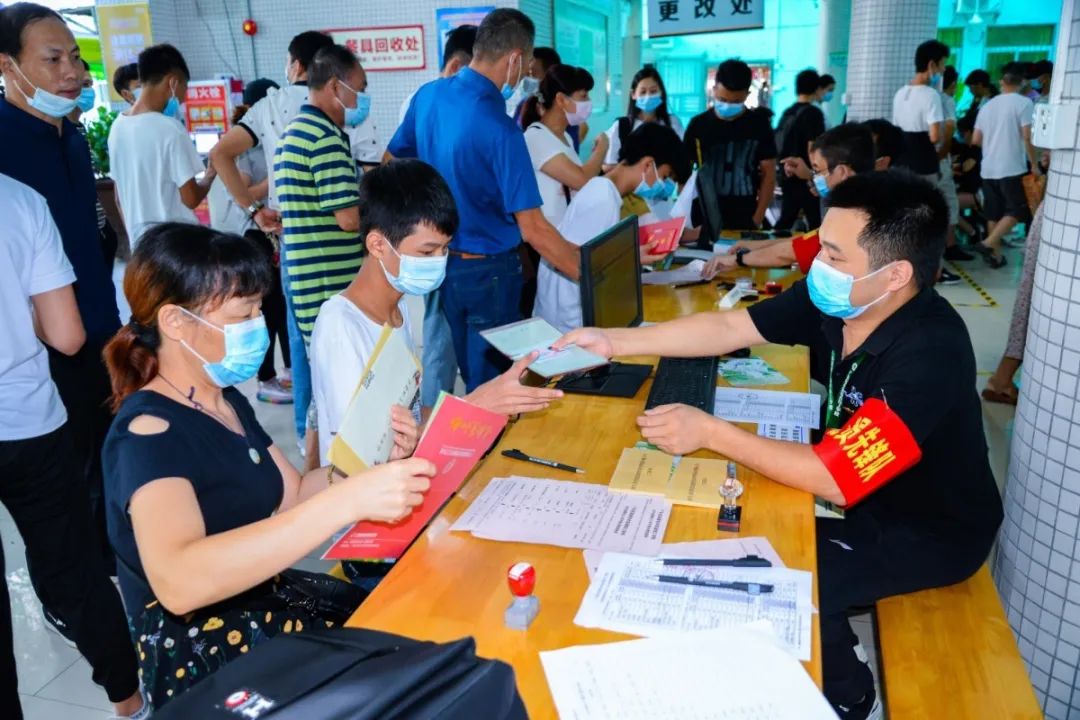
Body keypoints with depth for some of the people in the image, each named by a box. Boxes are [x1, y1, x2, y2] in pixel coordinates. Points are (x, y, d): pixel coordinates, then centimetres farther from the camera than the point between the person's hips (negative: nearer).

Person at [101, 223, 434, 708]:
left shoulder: (227, 402, 6)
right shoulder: (148, 432, -22)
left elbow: (293, 499, 10)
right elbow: (178, 582, -40)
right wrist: (347, 501, -45)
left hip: (264, 600, 8)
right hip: (203, 656, -8)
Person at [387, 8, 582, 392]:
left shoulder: (428, 95, -2)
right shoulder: (499, 127, -24)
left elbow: (391, 164, 13)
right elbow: (532, 229, -26)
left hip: (439, 260, 7)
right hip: (486, 270, -7)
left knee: (470, 374, 22)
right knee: (492, 381, 9)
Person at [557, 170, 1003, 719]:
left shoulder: (928, 355, -36)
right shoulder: (831, 299, -14)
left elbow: (834, 480, -36)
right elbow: (727, 328, -9)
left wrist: (709, 433, -34)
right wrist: (613, 342, -14)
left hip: (932, 530, -7)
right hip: (864, 492, 7)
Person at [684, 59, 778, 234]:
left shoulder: (759, 124, 0)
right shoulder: (698, 125, 1)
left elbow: (768, 173, 2)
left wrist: (758, 218, -6)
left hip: (744, 220, 0)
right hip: (704, 219, 1)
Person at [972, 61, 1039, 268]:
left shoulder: (988, 105, 10)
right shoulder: (1024, 103, -7)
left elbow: (975, 140, 12)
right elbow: (1027, 138, -13)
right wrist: (1035, 165, -5)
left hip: (988, 169, 6)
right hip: (1012, 168, -6)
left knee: (994, 214, 10)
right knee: (1016, 211, 2)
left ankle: (995, 254, 12)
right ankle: (988, 243, -13)